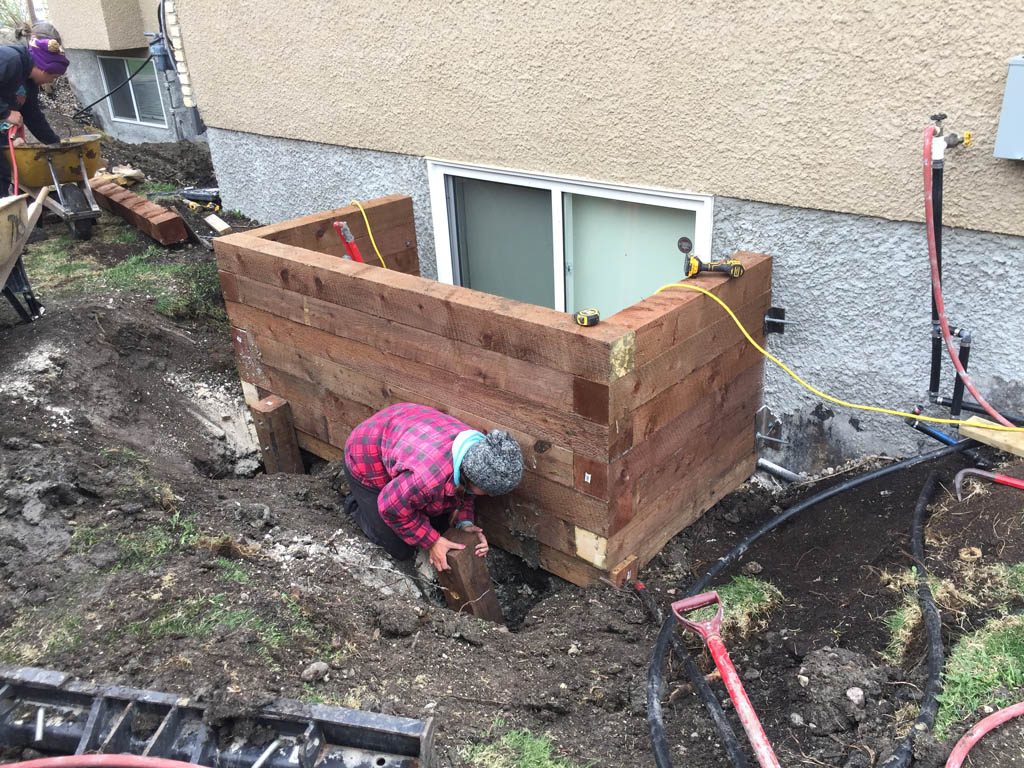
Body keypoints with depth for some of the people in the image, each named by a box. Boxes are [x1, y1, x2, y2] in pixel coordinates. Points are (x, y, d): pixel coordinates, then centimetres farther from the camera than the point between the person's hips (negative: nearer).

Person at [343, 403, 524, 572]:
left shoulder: (477, 447, -22)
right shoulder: (429, 477, -46)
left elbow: (463, 490, -1)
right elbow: (392, 508, -25)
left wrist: (465, 522, -17)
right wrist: (431, 542, -20)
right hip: (368, 462, -7)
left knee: (440, 523, 11)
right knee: (401, 549, -1)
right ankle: (357, 504, 19)